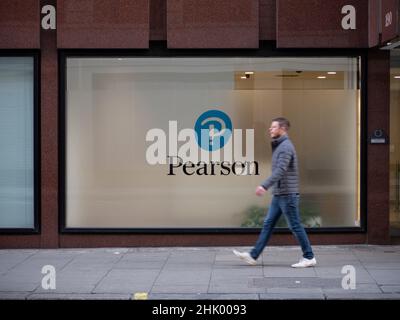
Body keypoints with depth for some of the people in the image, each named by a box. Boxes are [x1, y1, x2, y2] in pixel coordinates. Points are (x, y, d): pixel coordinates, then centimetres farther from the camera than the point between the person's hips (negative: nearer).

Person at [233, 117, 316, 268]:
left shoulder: (286, 147, -16)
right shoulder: (279, 146, 15)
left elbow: (280, 170, -29)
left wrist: (264, 186, -38)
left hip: (287, 195, -10)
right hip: (278, 195, 10)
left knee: (295, 226, -2)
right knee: (268, 224, 8)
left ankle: (309, 258, 7)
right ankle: (253, 255, 9)